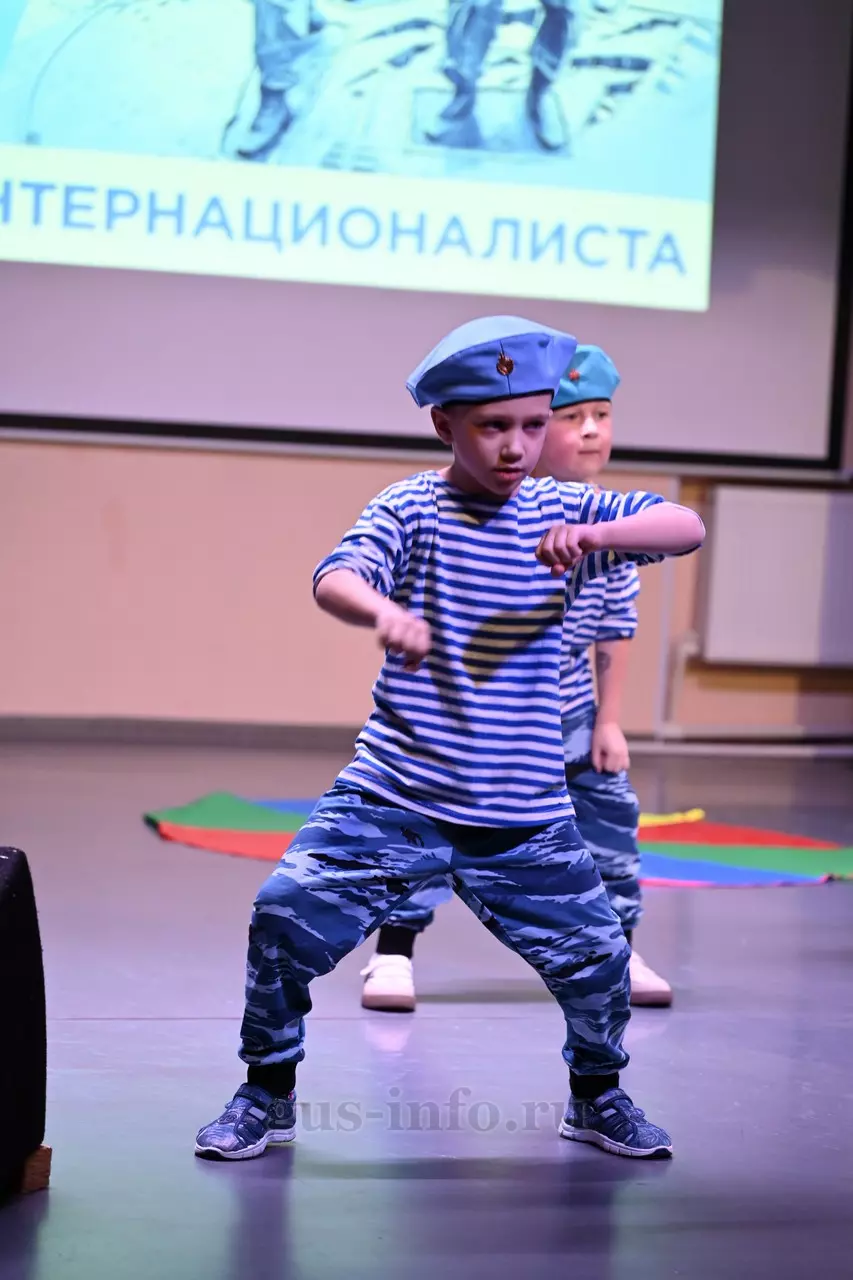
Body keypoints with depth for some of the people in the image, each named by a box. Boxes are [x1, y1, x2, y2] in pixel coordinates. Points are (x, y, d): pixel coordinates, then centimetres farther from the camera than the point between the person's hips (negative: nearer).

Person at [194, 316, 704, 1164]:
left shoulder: (561, 509, 3)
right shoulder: (410, 508, -4)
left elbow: (688, 528, -8)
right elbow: (334, 578, -22)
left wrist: (598, 534, -27)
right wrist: (382, 611, -45)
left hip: (525, 818, 2)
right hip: (392, 800, -2)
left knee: (596, 957, 3)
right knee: (286, 918, -12)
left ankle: (596, 1096, 34)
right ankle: (267, 1095, 13)